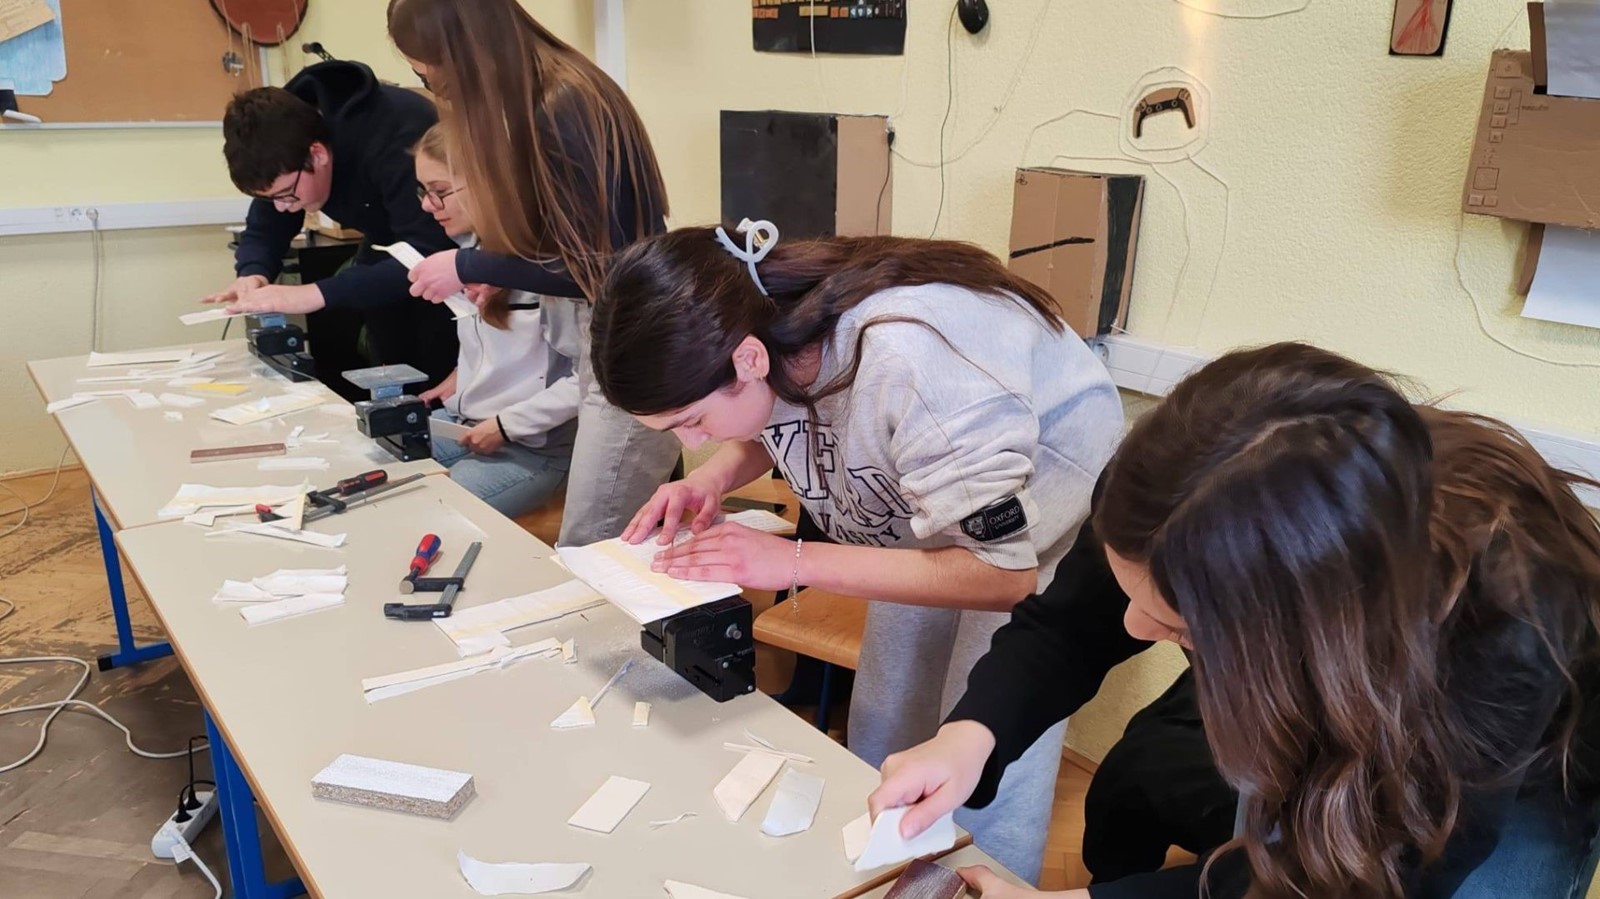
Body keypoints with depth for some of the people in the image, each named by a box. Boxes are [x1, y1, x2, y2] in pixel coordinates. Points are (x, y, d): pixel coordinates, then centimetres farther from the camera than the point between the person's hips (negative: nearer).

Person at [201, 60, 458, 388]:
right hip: (390, 246, 6)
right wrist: (251, 275, -23)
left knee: (439, 384, -15)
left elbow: (426, 259, -40)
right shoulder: (285, 145, -11)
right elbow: (263, 230, -1)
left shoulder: (395, 135, -33)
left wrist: (318, 293, -45)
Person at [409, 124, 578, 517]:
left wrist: (508, 425, -17)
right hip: (458, 420, 8)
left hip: (531, 448, -8)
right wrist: (461, 376, 6)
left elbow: (589, 375, -23)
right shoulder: (470, 247, 6)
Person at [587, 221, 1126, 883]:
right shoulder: (757, 320, -19)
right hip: (924, 506, 7)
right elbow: (776, 426, 6)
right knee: (879, 739, 11)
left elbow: (1002, 573, -31)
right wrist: (711, 480, -15)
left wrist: (795, 562, -32)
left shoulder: (908, 365, -41)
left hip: (1041, 508, -6)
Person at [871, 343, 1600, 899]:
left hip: (1509, 796, -3)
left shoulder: (1506, 646, -39)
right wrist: (971, 735, -33)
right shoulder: (1186, 506, -30)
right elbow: (1064, 627, -15)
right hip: (1293, 723, 3)